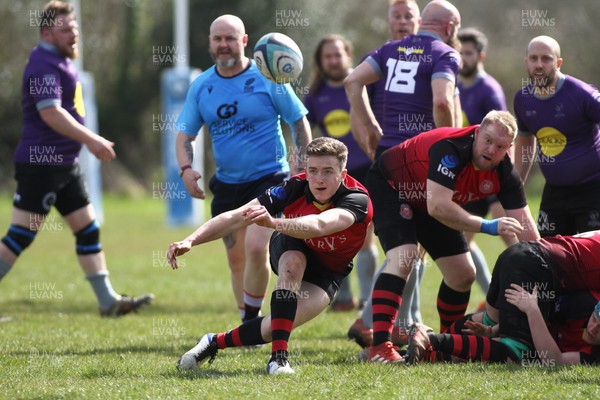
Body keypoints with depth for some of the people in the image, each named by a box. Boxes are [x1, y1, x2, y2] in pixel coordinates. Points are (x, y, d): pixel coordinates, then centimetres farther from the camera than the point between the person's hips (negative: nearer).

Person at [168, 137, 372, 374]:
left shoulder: (357, 199, -35)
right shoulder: (294, 188, -27)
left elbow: (320, 225, -57)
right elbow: (235, 217, -28)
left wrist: (274, 223, -74)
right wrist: (190, 241, -42)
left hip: (327, 273, -1)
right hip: (290, 250, 1)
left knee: (287, 321, -24)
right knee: (293, 263, -36)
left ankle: (217, 342, -5)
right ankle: (278, 356, -33)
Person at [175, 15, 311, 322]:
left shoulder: (267, 78, -6)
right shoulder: (201, 86, 4)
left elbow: (299, 122, 0)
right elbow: (184, 134, 10)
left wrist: (300, 167, -8)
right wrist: (186, 169, -8)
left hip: (269, 178, -5)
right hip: (226, 185, 5)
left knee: (256, 248, -21)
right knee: (236, 259, 8)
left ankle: (252, 317, -4)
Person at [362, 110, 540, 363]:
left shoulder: (503, 172, -17)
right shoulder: (451, 148, -38)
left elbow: (526, 229, -14)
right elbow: (437, 207, -45)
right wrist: (487, 226, -43)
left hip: (429, 204, 8)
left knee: (464, 275, 5)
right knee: (403, 257, -29)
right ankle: (379, 347, -32)